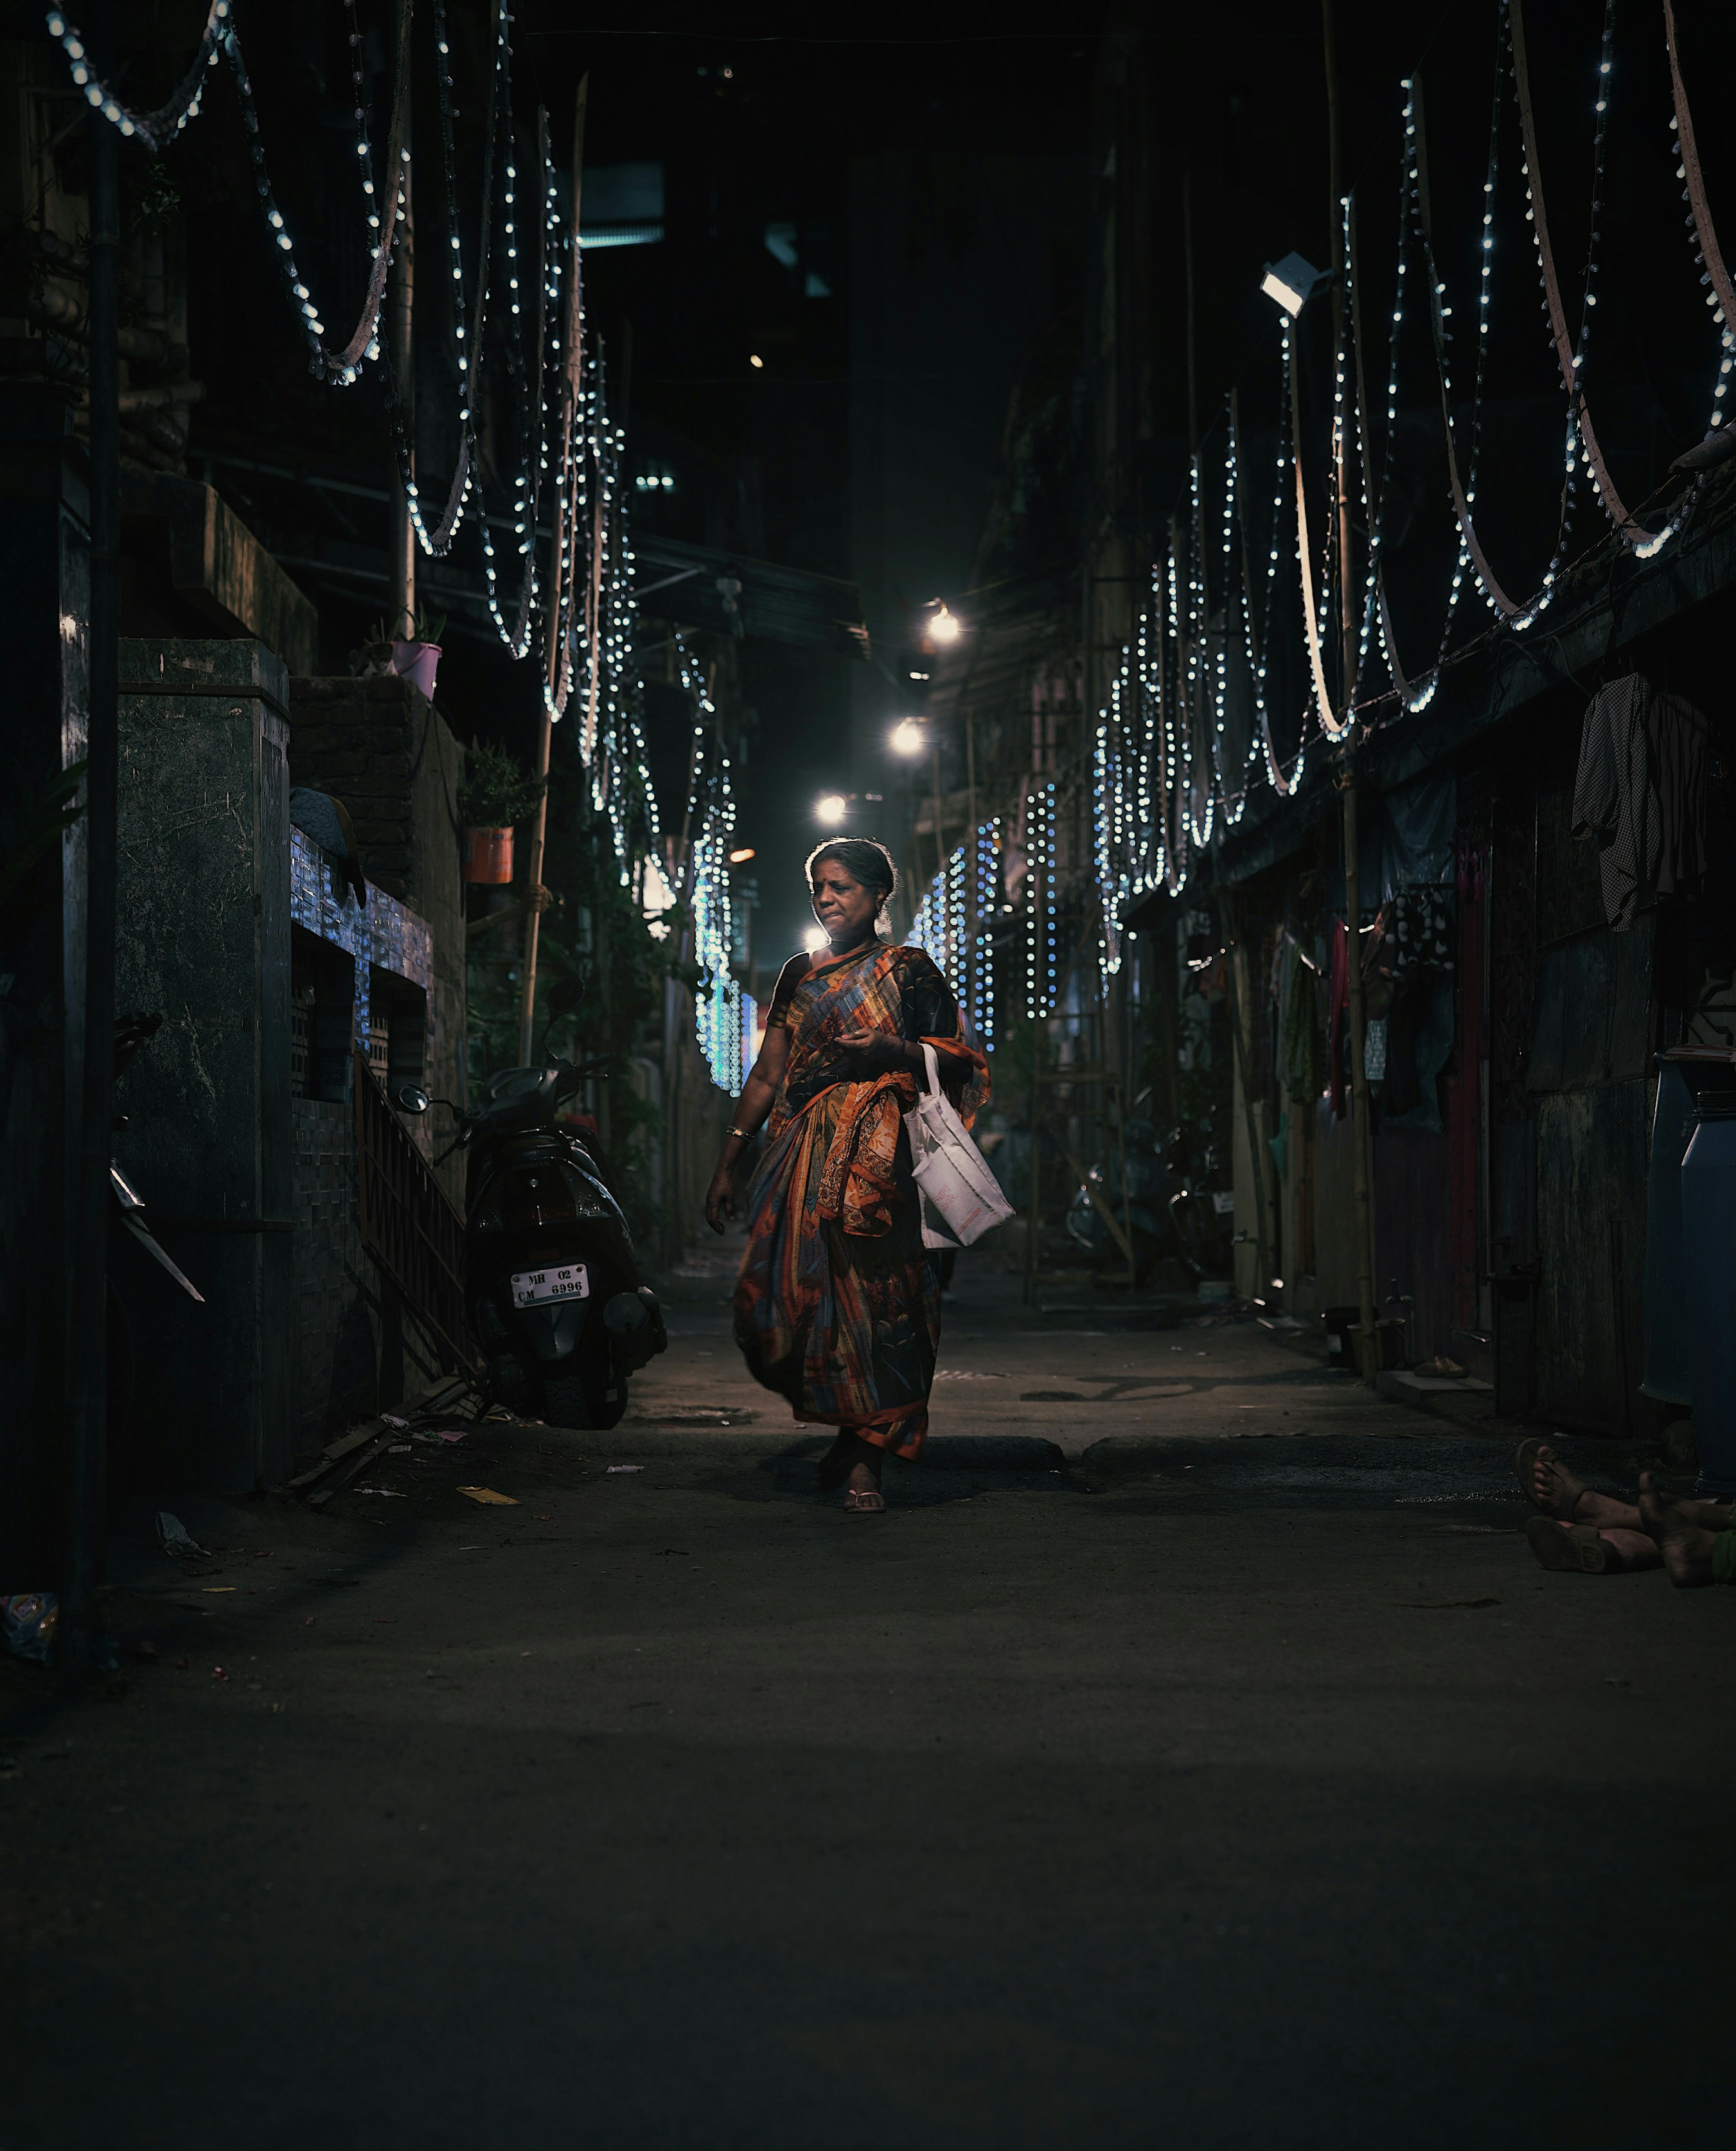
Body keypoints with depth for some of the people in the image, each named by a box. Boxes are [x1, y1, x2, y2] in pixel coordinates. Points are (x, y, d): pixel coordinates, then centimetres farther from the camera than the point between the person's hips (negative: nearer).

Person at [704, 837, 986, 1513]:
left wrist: (895, 1050, -15)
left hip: (876, 1150, -5)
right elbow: (768, 1074, 19)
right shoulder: (799, 974, 20)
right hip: (801, 1148, 5)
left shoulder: (907, 970, 6)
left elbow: (956, 1060, 3)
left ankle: (865, 1461, -9)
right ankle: (851, 1428, 18)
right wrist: (727, 1162, 15)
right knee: (785, 1288, -3)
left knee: (870, 1289, -13)